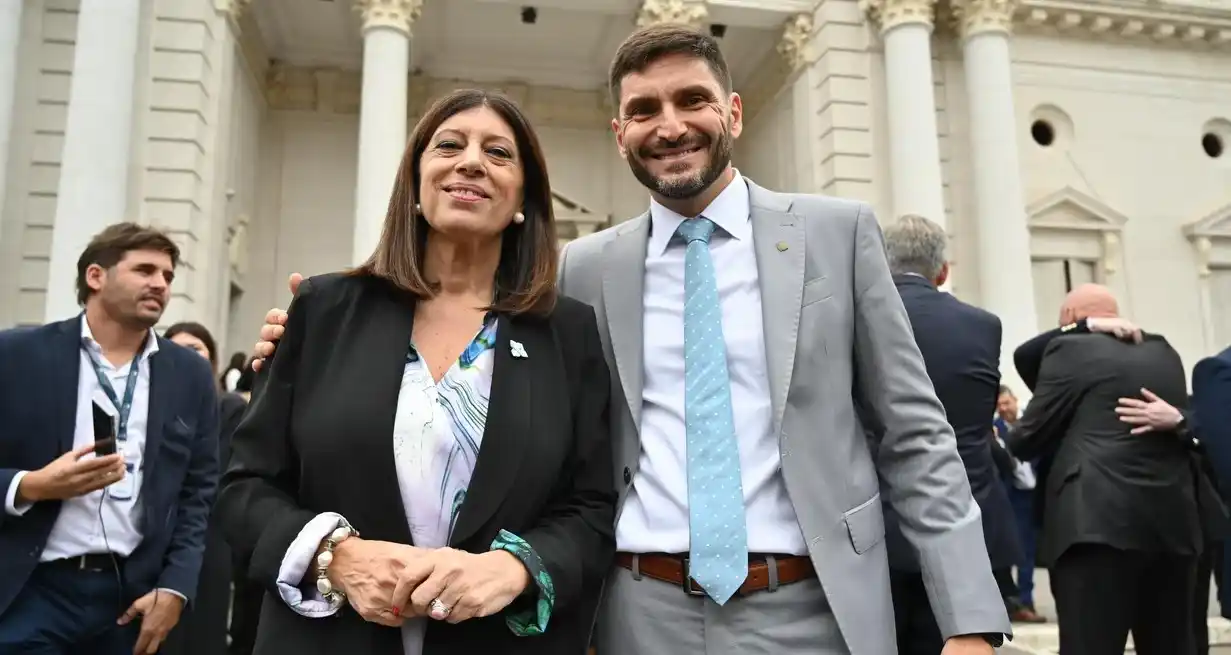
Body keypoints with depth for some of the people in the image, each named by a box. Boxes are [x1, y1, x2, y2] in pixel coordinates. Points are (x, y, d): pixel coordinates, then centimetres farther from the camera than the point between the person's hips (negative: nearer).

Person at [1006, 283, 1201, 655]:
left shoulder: (1071, 349, -1)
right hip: (1173, 523, 7)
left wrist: (1012, 440, 21)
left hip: (1097, 523, -7)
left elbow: (1027, 439, 0)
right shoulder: (1164, 352, 18)